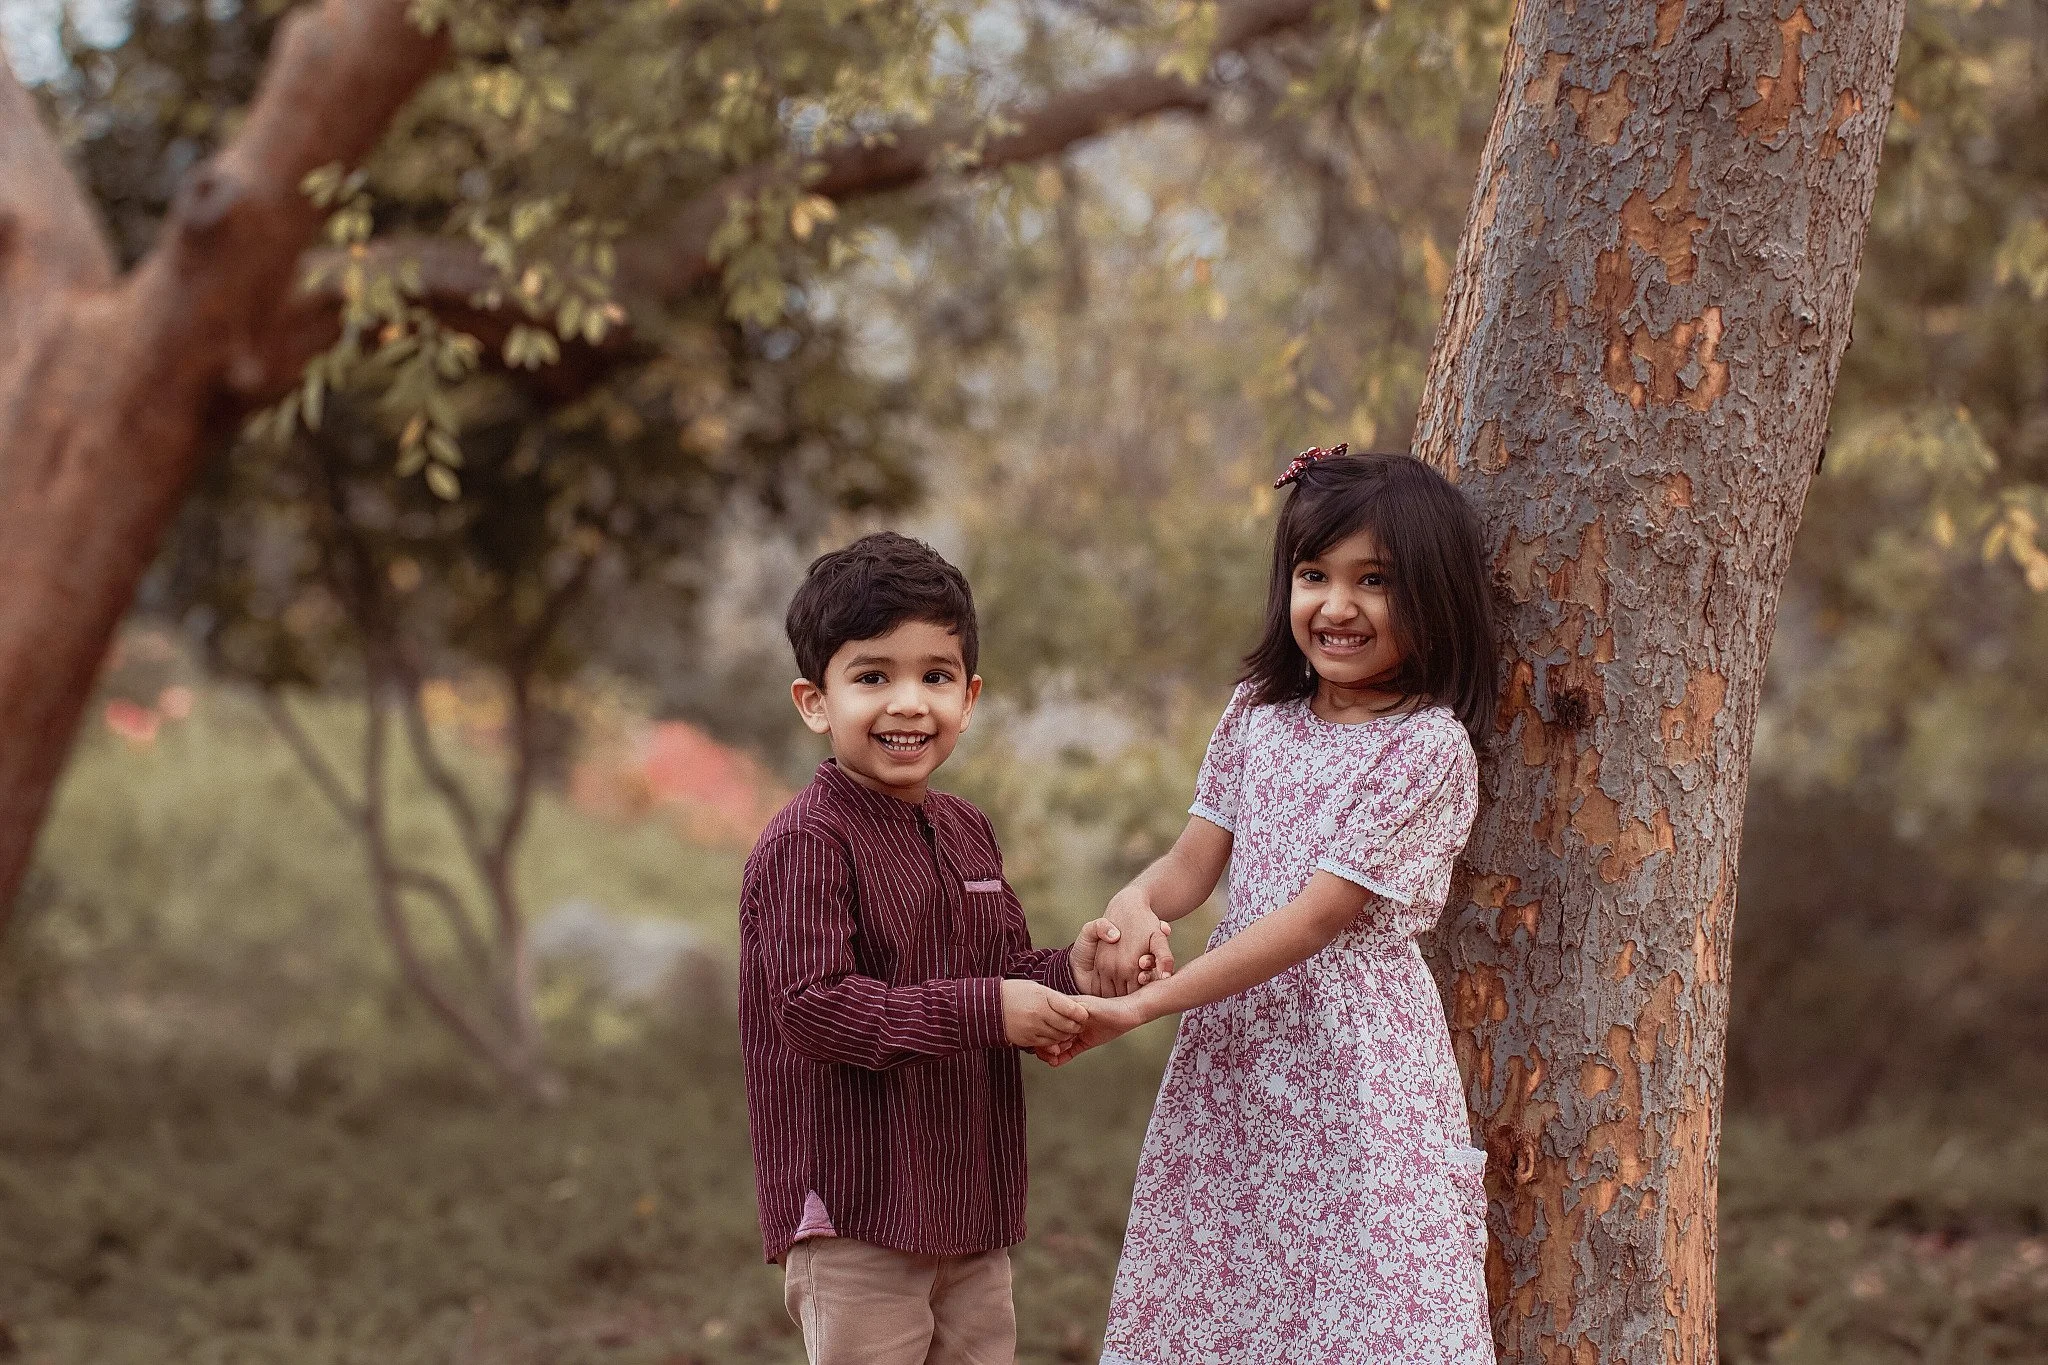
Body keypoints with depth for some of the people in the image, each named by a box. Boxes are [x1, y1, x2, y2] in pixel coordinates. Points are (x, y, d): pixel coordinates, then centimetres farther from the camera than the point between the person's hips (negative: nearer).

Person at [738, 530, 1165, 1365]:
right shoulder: (806, 844, -15)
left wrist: (1071, 975, -6)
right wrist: (987, 1011, -24)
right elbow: (812, 1006, -24)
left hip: (973, 1210, 8)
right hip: (856, 1222, -8)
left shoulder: (964, 833, 12)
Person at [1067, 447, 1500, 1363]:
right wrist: (1131, 907, -19)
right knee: (1210, 1290, 8)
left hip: (1355, 1056, -6)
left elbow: (1316, 916, -16)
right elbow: (1194, 861, 6)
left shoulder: (1427, 746, -12)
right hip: (1236, 1054, 6)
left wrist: (1140, 1007, -18)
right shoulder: (1257, 714, 8)